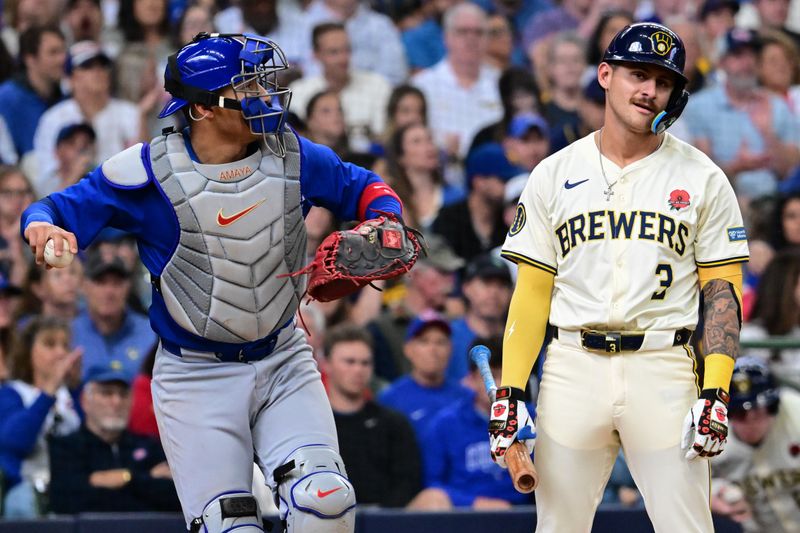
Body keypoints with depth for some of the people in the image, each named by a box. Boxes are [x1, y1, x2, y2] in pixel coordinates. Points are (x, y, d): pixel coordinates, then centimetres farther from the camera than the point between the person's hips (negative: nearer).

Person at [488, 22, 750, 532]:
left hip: (664, 371, -1)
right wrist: (509, 390, -1)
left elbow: (723, 289, 2)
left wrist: (717, 391, -9)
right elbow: (532, 291, 8)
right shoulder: (555, 174, 9)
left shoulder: (702, 178, 5)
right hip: (574, 369, 2)